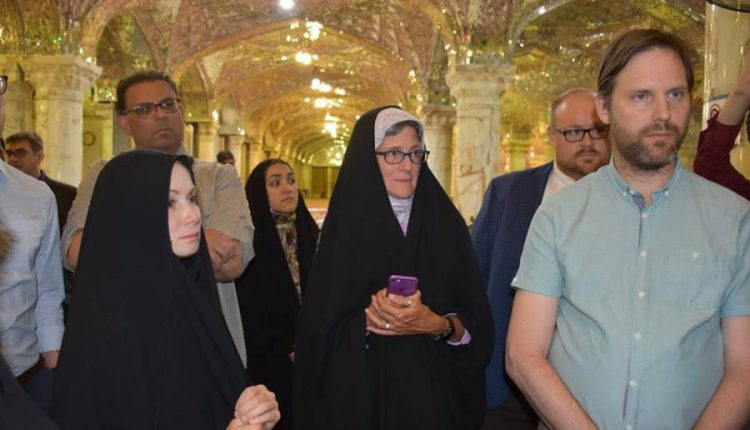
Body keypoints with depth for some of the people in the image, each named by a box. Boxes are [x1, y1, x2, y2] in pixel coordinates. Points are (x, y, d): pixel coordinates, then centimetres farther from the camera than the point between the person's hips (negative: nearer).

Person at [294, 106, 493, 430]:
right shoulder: (344, 227, -4)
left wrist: (439, 326, -22)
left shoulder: (447, 224, 1)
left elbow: (476, 327, -4)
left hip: (434, 394, 2)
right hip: (360, 396, -1)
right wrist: (367, 320, -22)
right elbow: (318, 329, -7)